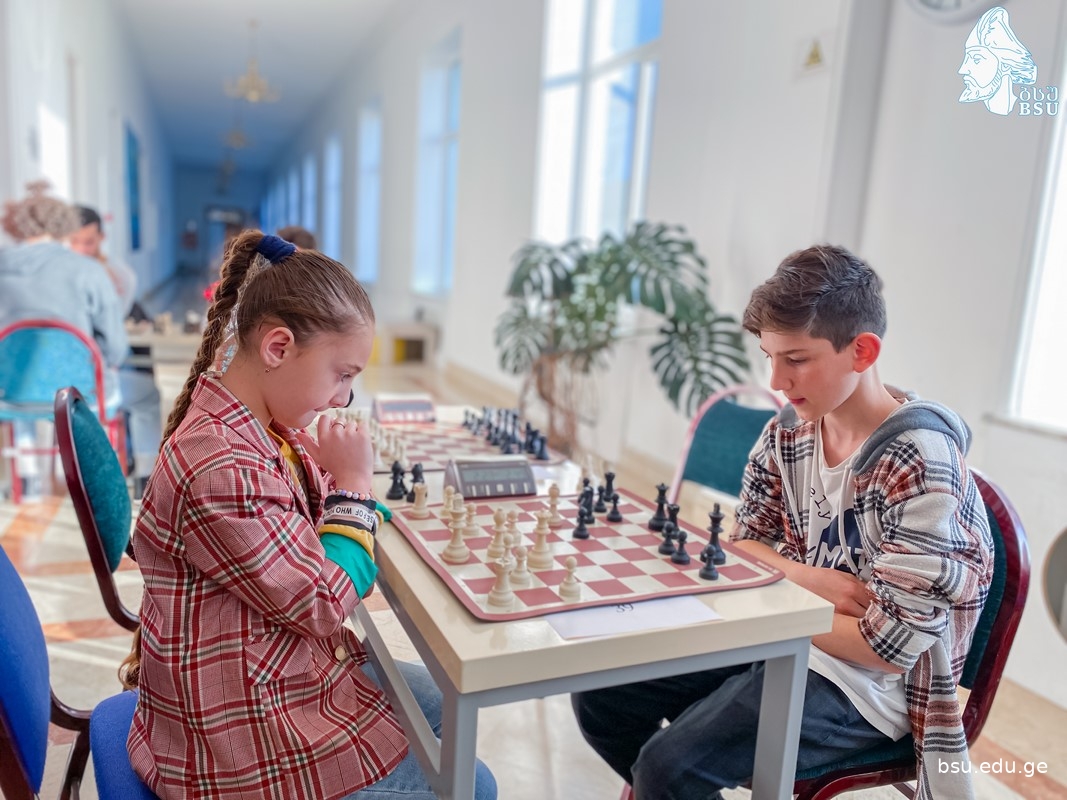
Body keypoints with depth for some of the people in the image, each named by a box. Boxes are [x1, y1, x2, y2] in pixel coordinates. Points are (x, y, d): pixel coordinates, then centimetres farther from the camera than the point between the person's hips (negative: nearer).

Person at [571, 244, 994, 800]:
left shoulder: (921, 463, -24)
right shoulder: (788, 430, -4)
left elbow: (890, 645, -22)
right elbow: (743, 543, 6)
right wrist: (801, 575, -15)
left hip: (865, 680, -6)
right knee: (598, 694, 2)